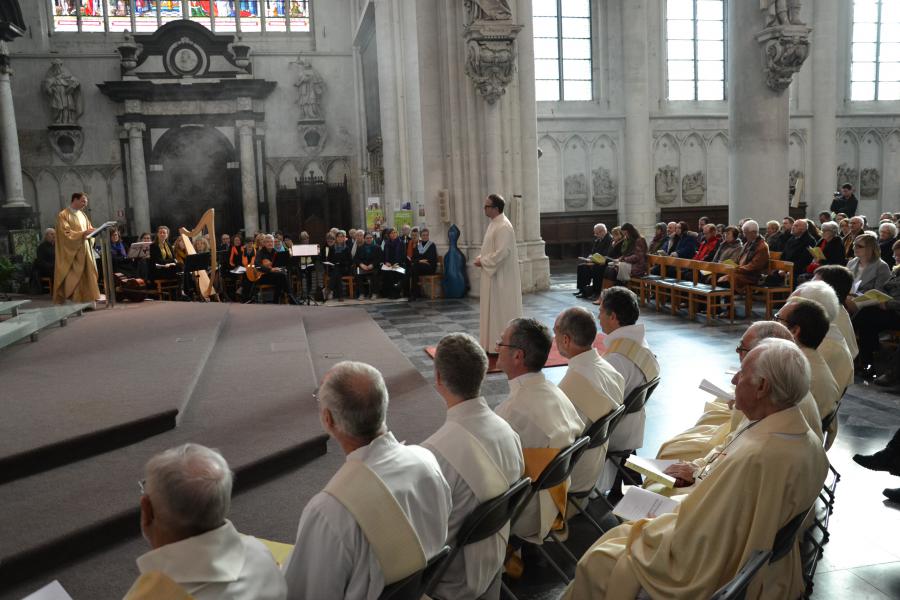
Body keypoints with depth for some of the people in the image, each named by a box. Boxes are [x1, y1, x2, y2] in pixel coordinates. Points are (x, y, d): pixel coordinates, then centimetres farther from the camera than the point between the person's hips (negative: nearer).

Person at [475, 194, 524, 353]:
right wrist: (481, 258, 4)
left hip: (501, 277, -10)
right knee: (493, 309, 14)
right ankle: (493, 344, 22)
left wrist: (483, 262, -15)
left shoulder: (503, 227, -19)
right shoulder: (494, 224, 13)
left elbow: (501, 253, -25)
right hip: (493, 275, 10)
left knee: (501, 310, -2)